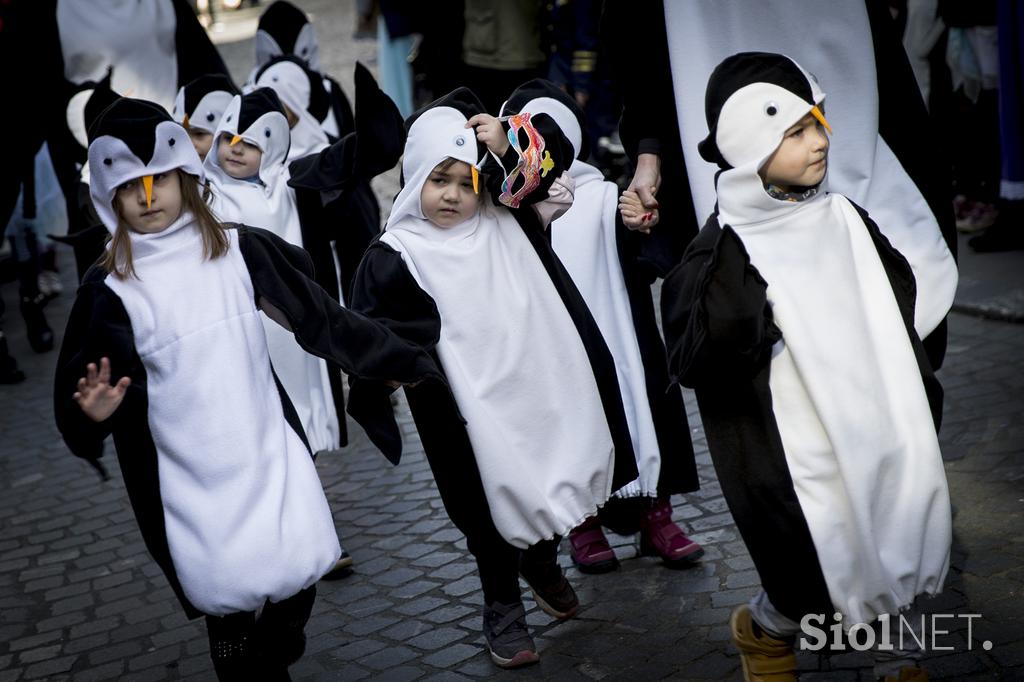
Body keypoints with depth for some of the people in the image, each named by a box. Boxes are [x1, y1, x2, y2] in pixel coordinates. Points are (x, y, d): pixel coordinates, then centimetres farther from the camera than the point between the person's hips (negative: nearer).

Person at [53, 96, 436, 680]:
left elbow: (321, 316, 5)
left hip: (270, 451, 2)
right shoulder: (109, 289, -5)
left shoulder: (240, 249, 0)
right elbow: (77, 393, -4)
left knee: (299, 579, 4)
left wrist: (404, 359, 7)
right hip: (189, 478, -2)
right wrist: (93, 416, -28)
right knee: (228, 607, 0)